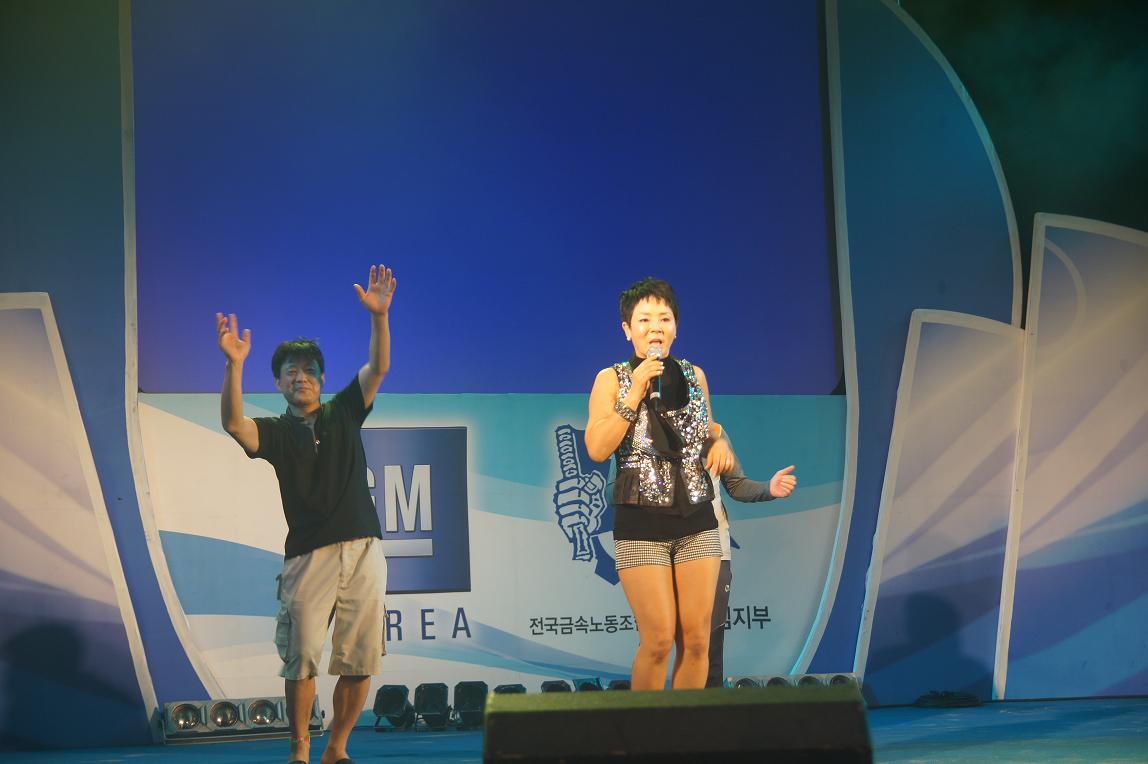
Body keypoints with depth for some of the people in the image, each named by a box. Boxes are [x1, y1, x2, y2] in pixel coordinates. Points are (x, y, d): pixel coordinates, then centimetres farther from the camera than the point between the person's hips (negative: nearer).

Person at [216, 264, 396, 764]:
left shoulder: (344, 413, 15)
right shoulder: (275, 432, 8)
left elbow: (378, 368, 3)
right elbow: (233, 424, -13)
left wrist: (378, 316, -12)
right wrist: (234, 365, -26)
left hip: (363, 550, 2)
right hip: (309, 555, -2)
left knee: (359, 659, 1)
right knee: (302, 657, -7)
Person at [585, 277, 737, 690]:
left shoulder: (694, 375, 10)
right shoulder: (612, 379, 0)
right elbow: (597, 448, -12)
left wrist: (721, 442, 6)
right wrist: (635, 393, -14)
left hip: (697, 520, 4)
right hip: (641, 524, -4)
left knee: (697, 638, -1)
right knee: (658, 639, -10)